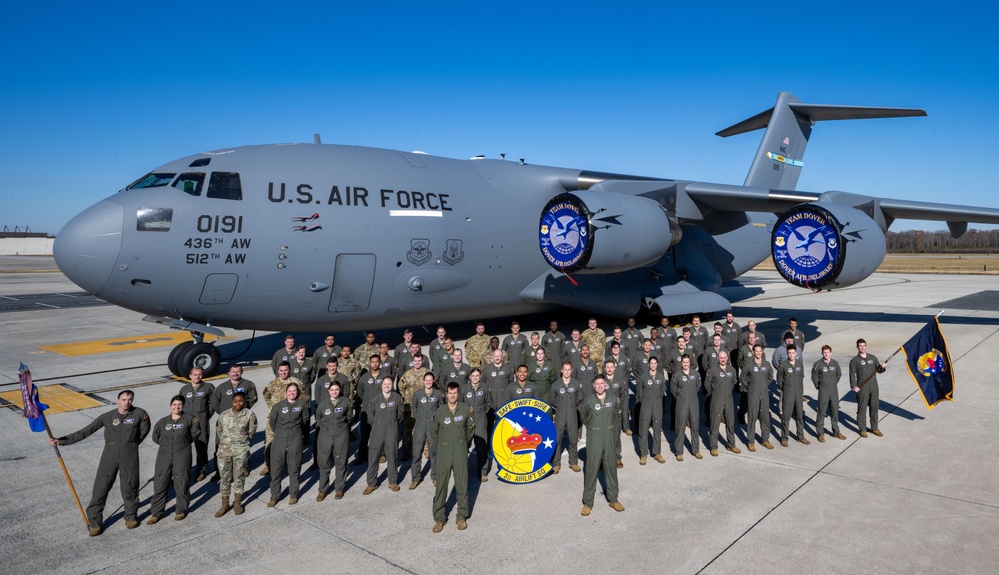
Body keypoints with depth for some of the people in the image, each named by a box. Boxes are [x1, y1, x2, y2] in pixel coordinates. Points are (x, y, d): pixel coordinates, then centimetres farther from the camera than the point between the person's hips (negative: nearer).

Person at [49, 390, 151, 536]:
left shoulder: (139, 413, -5)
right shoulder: (107, 417, -3)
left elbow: (144, 430, 11)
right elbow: (85, 432, -4)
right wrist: (61, 440, -10)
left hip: (129, 458, -1)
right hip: (109, 457, 1)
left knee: (130, 489, 8)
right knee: (100, 489, 1)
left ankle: (131, 517, 29)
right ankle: (95, 523, 15)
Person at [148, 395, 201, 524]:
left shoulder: (189, 419, -3)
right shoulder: (163, 421, 5)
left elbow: (195, 432, 8)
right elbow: (155, 437, 16)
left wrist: (184, 442, 5)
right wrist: (166, 444, 9)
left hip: (182, 456, -3)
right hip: (164, 456, 3)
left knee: (181, 484, 4)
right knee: (160, 484, 4)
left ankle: (182, 510, 20)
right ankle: (157, 512, 16)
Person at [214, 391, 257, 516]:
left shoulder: (249, 415, -7)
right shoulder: (224, 415, 1)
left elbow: (251, 432, 0)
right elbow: (219, 431, 13)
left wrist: (242, 442, 7)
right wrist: (225, 442, 13)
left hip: (241, 450, -2)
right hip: (225, 449, 2)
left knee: (238, 476, 7)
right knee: (225, 477, 8)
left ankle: (237, 503, 21)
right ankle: (225, 504, 20)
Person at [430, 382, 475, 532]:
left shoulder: (466, 409, -6)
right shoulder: (440, 412, -6)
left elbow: (471, 427, 10)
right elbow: (433, 431, 9)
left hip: (461, 452, 0)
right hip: (444, 452, 0)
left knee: (462, 483, 5)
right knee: (441, 484, 3)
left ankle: (462, 516, 19)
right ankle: (439, 518, 14)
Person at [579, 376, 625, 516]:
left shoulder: (612, 399, -1)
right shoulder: (588, 400, -8)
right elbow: (583, 416, 8)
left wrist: (616, 431, 13)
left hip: (609, 437, 3)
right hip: (594, 438, -3)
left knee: (611, 467, 12)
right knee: (591, 469, -1)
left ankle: (613, 499, 25)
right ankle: (588, 502, 8)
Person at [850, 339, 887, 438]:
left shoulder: (872, 357, 10)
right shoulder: (855, 360, -2)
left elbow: (878, 370, 14)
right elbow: (852, 374, -7)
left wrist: (882, 367, -8)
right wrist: (854, 386, -17)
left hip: (873, 387, 4)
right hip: (862, 388, -4)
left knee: (874, 407, 11)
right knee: (862, 408, 1)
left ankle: (874, 428, 24)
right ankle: (862, 429, 10)